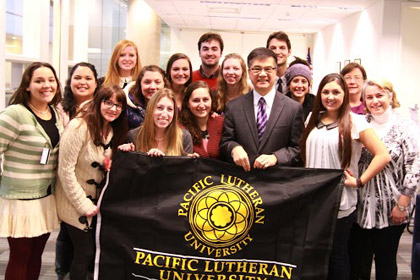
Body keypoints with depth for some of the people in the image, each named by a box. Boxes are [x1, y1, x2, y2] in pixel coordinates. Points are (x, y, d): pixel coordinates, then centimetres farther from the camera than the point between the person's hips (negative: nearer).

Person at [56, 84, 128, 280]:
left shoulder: (114, 131, 4)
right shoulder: (79, 127, -19)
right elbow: (65, 170, -20)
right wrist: (84, 205, -16)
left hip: (96, 203, 7)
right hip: (76, 204, -7)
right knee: (85, 253, 0)